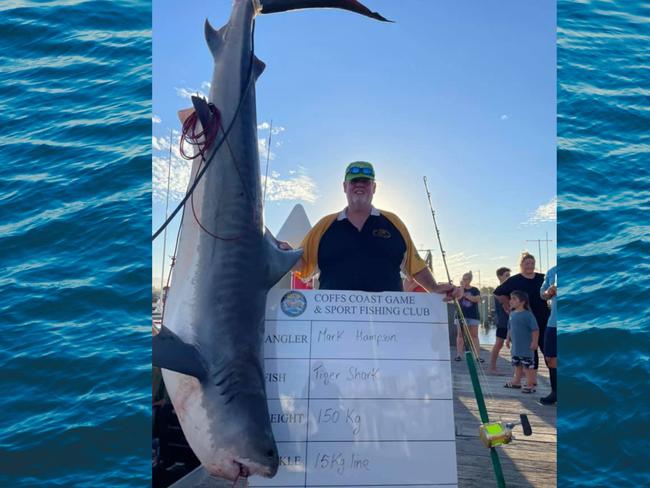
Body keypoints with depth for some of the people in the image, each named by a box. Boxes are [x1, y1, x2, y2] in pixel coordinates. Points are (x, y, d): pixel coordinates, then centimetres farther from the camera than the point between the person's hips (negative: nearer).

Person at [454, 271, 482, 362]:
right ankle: (458, 355, 1)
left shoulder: (475, 290, 7)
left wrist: (466, 296, -12)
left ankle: (478, 356, 0)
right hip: (461, 315, 0)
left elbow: (478, 299, -9)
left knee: (474, 336, 1)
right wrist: (462, 287, -13)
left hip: (473, 315, 0)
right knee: (460, 335, 0)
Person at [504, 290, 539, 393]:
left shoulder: (528, 315, -17)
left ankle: (530, 384, 7)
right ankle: (516, 381, 30)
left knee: (528, 365, -1)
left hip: (526, 346, -8)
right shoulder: (512, 313, 7)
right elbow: (510, 328, 18)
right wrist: (508, 339, 18)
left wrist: (534, 342, -19)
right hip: (515, 346, 8)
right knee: (517, 364, 18)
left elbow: (535, 329, -17)